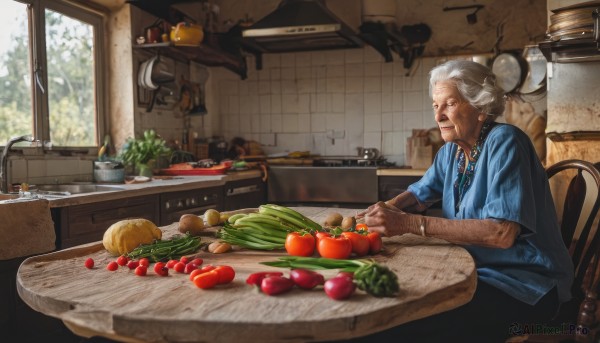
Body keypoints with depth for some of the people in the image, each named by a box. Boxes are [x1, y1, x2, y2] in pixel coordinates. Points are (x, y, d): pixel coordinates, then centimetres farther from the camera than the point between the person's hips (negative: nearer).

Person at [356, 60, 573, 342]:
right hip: (474, 270, 7)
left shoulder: (503, 141, -17)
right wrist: (389, 207, -9)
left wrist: (409, 223, -29)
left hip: (524, 285, -7)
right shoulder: (451, 149, 8)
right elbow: (419, 194, 16)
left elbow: (502, 233, -27)